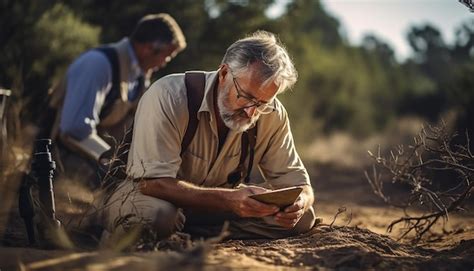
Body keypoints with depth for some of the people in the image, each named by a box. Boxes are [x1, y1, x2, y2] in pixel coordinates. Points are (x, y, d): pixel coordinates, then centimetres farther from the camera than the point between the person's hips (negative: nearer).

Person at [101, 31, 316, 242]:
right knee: (157, 215, -42)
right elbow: (152, 182, -32)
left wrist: (299, 203, -31)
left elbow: (297, 183, -4)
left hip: (215, 202, 6)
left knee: (303, 217, -15)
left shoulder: (273, 115, -11)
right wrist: (229, 199, -45)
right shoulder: (168, 97, -26)